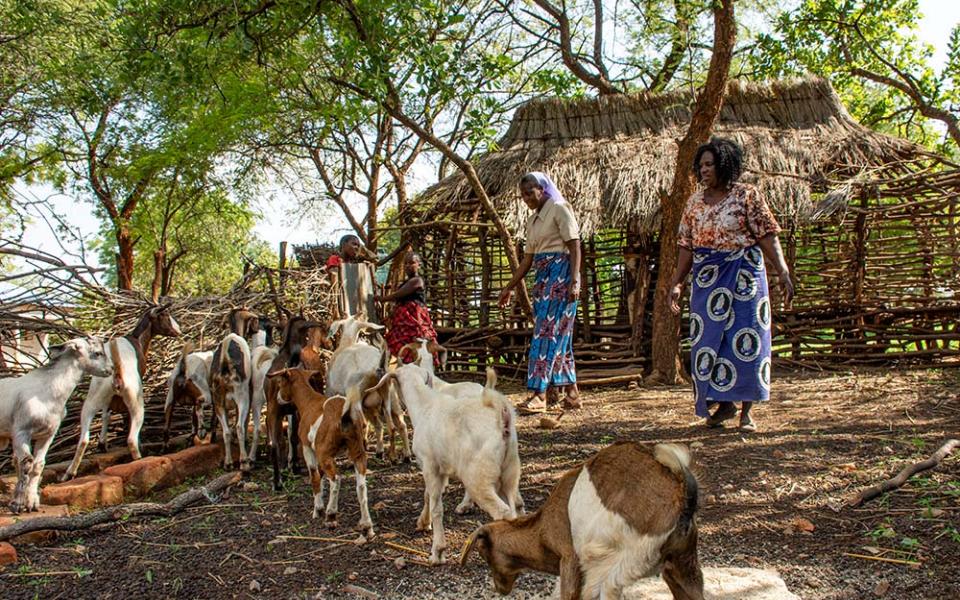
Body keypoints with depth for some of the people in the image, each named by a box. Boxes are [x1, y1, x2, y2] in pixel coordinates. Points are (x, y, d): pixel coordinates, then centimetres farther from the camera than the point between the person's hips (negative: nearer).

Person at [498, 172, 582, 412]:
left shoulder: (559, 209, -4)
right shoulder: (532, 220, 19)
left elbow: (575, 247, -12)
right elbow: (528, 258, 21)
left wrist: (574, 281, -21)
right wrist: (510, 288, 20)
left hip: (561, 274, -8)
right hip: (543, 278, 8)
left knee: (548, 332, -12)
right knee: (559, 335, 8)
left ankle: (539, 394, -13)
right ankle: (572, 393, 13)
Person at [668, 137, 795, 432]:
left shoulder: (747, 195, -3)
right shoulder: (695, 201, 9)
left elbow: (767, 236, -6)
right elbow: (686, 246, 11)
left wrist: (783, 272, -14)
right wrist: (676, 283, 7)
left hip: (744, 276, -4)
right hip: (706, 280, 4)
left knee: (746, 340, -1)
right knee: (707, 341, 4)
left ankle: (746, 411, 9)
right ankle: (724, 404, 21)